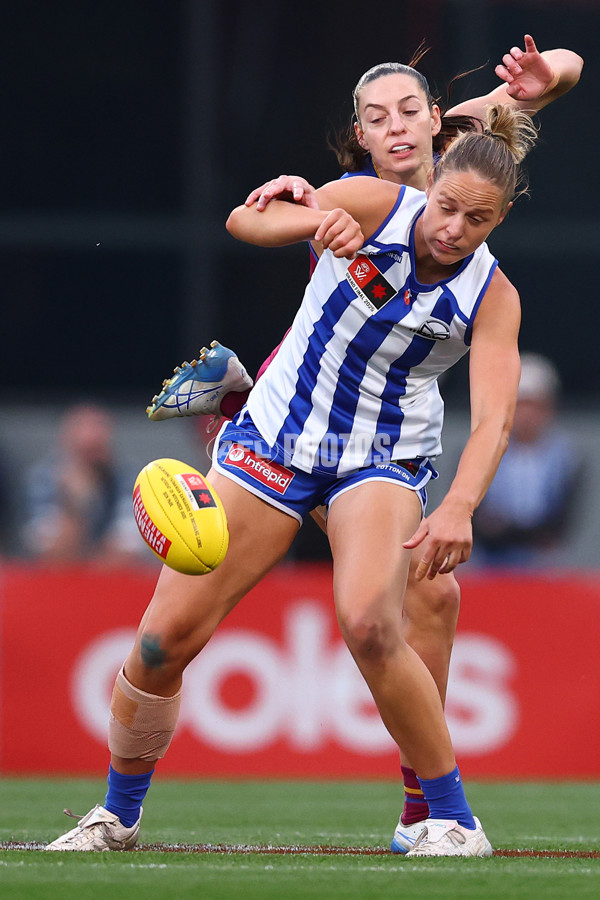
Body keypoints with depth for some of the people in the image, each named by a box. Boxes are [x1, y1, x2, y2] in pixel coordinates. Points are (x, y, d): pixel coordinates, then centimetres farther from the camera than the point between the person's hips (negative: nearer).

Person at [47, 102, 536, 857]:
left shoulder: (493, 298, -12)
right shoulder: (373, 206, -13)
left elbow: (493, 417, -21)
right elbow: (246, 220, -17)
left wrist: (459, 506, -39)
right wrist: (317, 218, -39)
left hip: (381, 460, -1)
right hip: (274, 435, 1)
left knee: (368, 623, -30)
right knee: (167, 636, -4)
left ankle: (453, 821, -14)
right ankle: (118, 815, 20)